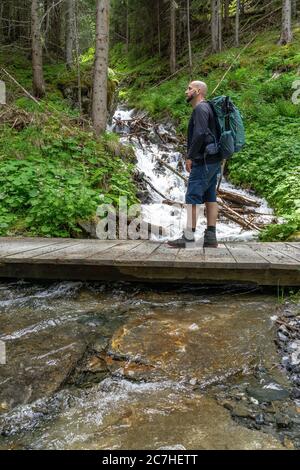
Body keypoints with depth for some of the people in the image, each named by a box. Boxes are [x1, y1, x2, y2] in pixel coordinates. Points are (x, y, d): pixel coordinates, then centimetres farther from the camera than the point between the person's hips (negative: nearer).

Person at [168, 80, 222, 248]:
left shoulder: (201, 108, -9)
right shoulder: (207, 108, 22)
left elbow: (200, 134, -22)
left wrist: (190, 156, -18)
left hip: (204, 161, -10)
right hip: (214, 161, 10)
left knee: (193, 198, -9)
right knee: (210, 198, 6)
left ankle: (189, 237, -7)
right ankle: (211, 237, 6)